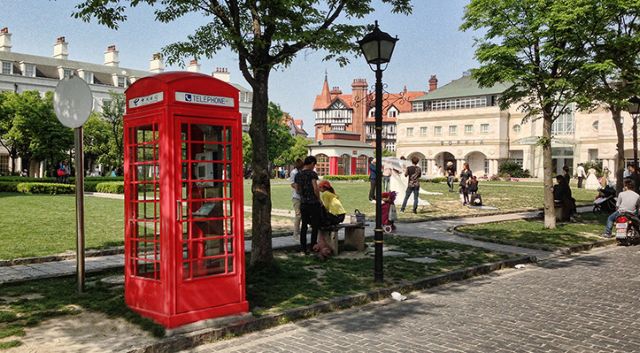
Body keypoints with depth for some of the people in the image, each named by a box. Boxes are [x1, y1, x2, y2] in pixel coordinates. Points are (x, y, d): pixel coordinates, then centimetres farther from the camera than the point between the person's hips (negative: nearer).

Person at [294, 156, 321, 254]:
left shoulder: (298, 175, 8)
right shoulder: (312, 174, -12)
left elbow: (297, 190, 14)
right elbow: (316, 188, -18)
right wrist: (319, 199, -5)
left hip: (303, 203, 6)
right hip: (313, 203, -6)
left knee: (304, 225, 12)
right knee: (315, 225, 7)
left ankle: (303, 247, 14)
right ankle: (313, 246, 10)